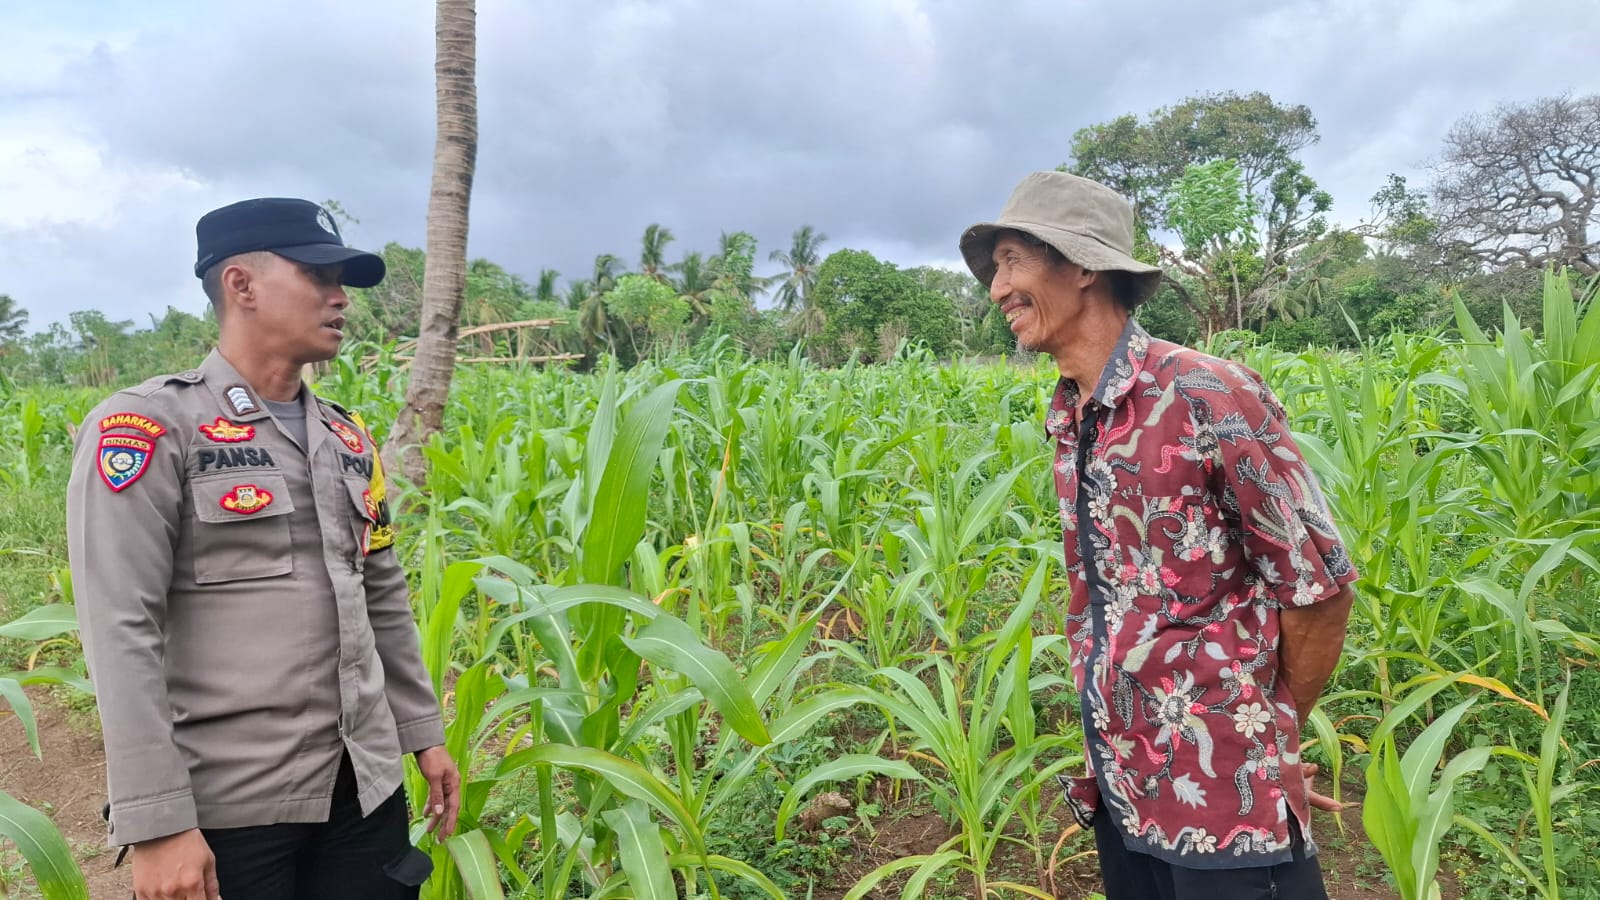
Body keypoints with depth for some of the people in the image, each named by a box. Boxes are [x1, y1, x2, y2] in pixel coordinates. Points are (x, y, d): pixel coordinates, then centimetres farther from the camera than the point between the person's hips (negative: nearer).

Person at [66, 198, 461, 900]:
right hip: (227, 807, -6)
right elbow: (121, 633, -15)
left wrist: (424, 733, 15)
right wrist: (157, 824, -18)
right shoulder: (148, 425, -10)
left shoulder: (345, 438, 10)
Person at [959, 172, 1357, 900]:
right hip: (1119, 790, 7)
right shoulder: (1066, 422, 5)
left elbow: (1319, 585, -12)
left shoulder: (1209, 397, -18)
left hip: (1222, 801, -7)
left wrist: (1267, 739, 1)